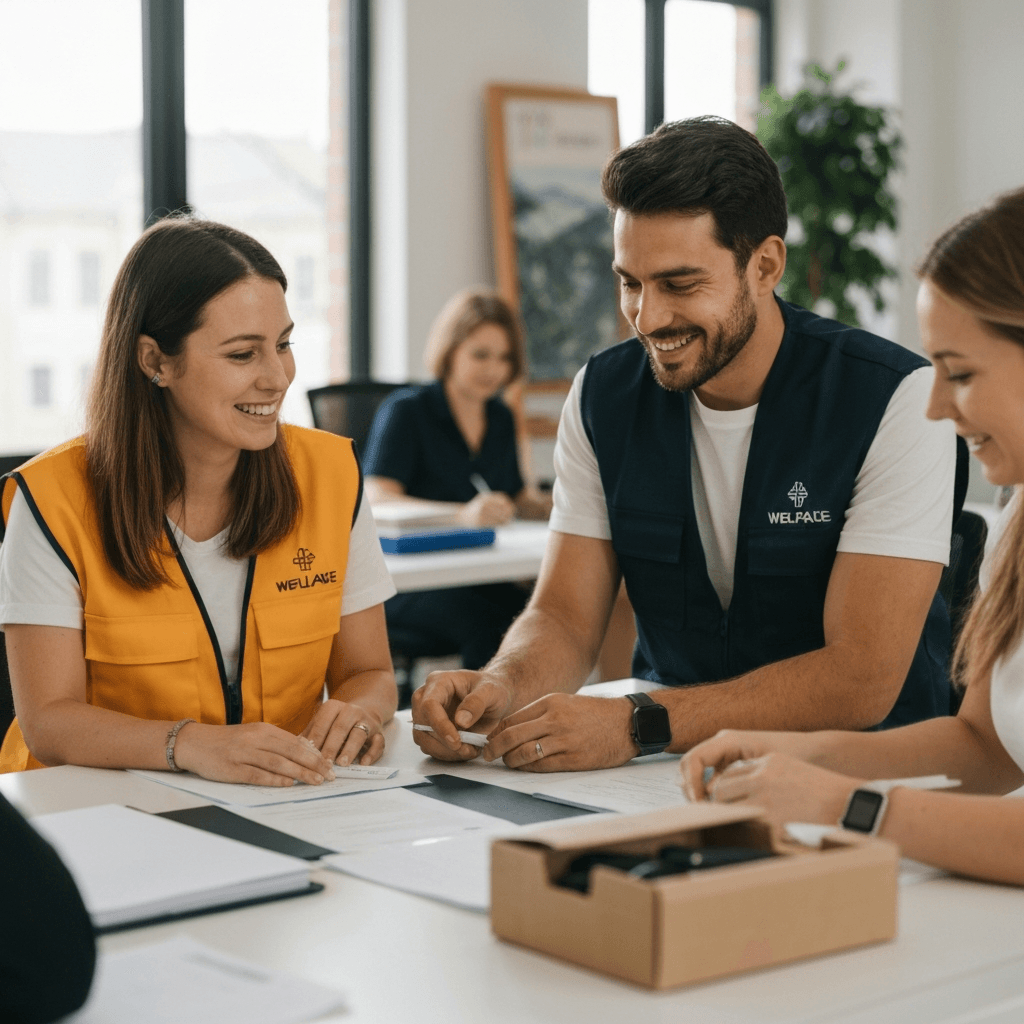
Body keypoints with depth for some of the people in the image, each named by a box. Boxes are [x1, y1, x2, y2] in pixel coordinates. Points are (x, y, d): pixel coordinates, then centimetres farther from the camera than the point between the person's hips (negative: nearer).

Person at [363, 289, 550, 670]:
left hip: (479, 577, 5)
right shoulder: (406, 410, -2)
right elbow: (376, 501, -16)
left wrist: (552, 506, 6)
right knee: (490, 623, -36)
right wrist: (462, 516, -32)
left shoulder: (500, 417, 17)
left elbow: (518, 496, 31)